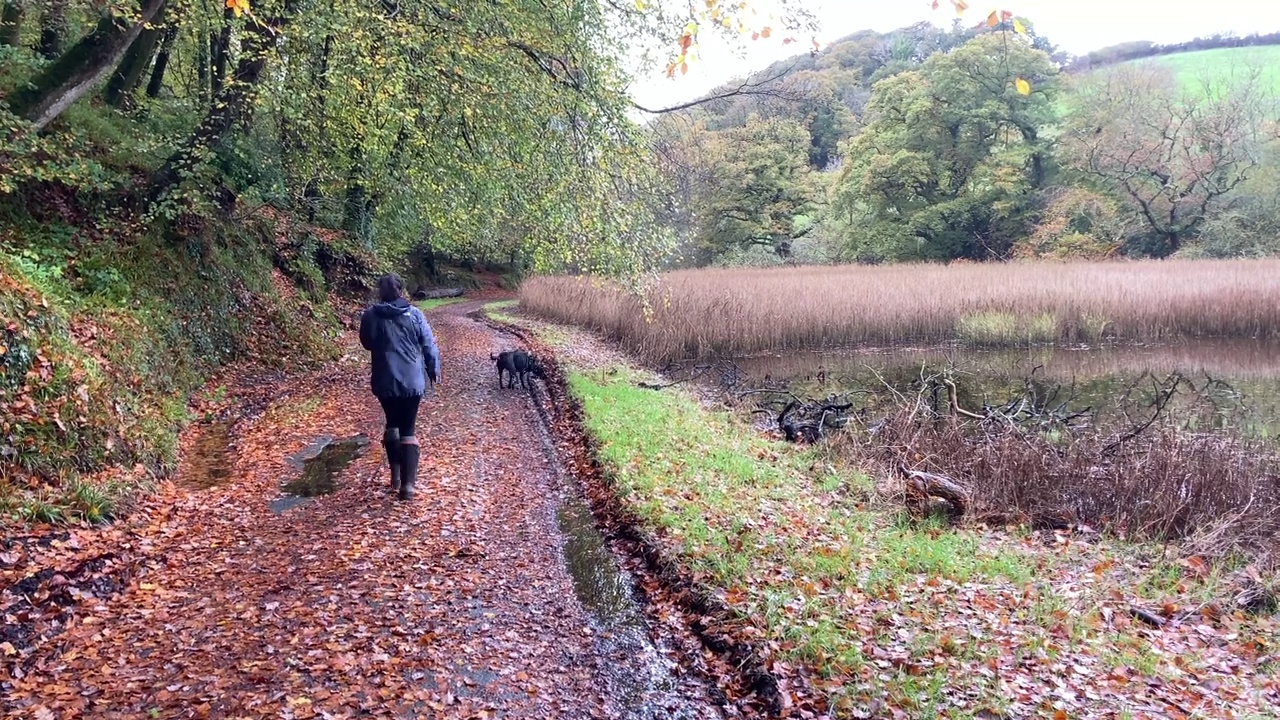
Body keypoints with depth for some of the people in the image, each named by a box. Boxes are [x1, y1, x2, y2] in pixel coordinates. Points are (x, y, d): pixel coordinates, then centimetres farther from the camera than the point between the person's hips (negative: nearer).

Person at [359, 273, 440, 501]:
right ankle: (407, 483, -5)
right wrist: (434, 370, 12)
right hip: (412, 380, -1)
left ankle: (396, 475, 23)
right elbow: (429, 345, -1)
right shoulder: (414, 314, -4)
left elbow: (367, 343, 11)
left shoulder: (370, 315, -4)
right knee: (408, 429, 4)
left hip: (385, 381, 1)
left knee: (392, 424, 23)